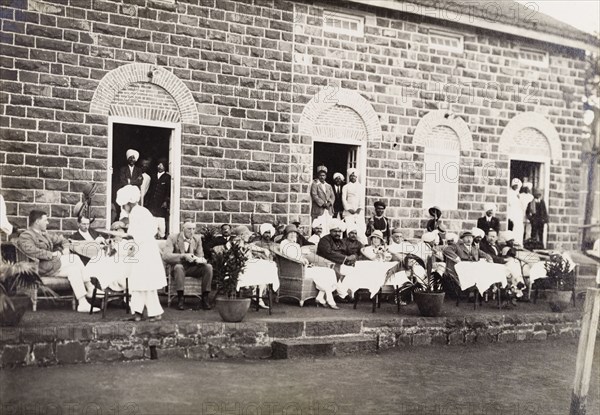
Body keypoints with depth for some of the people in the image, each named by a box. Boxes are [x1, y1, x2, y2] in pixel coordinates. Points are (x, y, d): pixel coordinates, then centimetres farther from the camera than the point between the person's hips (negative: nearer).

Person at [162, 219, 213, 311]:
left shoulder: (197, 238, 6)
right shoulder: (173, 238, -7)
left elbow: (200, 255, 7)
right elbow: (165, 256, -19)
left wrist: (201, 260, -19)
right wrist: (184, 256, -31)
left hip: (193, 268, 3)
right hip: (178, 268, -3)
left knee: (208, 267, -24)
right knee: (178, 267, -38)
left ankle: (204, 298, -19)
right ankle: (180, 299, -30)